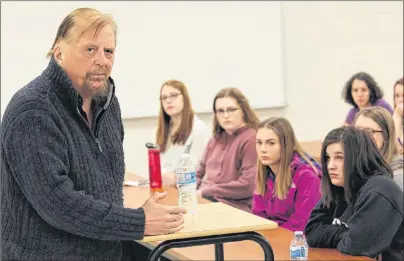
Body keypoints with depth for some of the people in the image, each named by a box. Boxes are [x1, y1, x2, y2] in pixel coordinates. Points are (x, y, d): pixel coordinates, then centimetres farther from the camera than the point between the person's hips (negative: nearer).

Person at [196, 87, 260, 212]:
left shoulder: (252, 139, -6)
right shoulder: (216, 139, 19)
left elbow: (248, 186, -15)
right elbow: (200, 174, 24)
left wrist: (205, 192, -11)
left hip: (235, 208, -7)